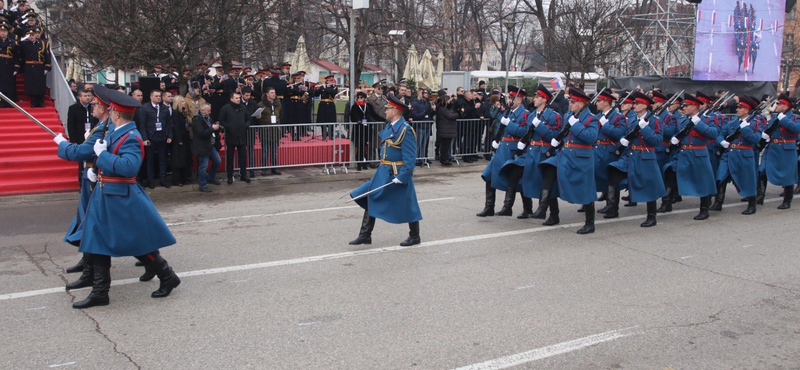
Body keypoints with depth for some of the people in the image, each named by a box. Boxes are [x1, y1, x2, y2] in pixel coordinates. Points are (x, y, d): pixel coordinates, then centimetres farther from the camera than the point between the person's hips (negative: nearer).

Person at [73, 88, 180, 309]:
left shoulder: (131, 138, -20)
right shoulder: (114, 131, 7)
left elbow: (129, 166, -35)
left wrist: (102, 153, -25)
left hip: (121, 197, -9)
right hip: (104, 195, 9)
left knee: (138, 243, 1)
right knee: (98, 241, 10)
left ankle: (168, 278, 19)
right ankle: (99, 292, 18)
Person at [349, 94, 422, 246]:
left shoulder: (405, 129, -18)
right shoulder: (390, 126, 9)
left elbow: (410, 157, -21)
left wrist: (402, 176, -25)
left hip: (398, 174, -9)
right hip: (383, 172, 9)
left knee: (407, 205, 5)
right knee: (370, 199, 6)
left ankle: (415, 237, 22)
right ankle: (365, 235, 13)